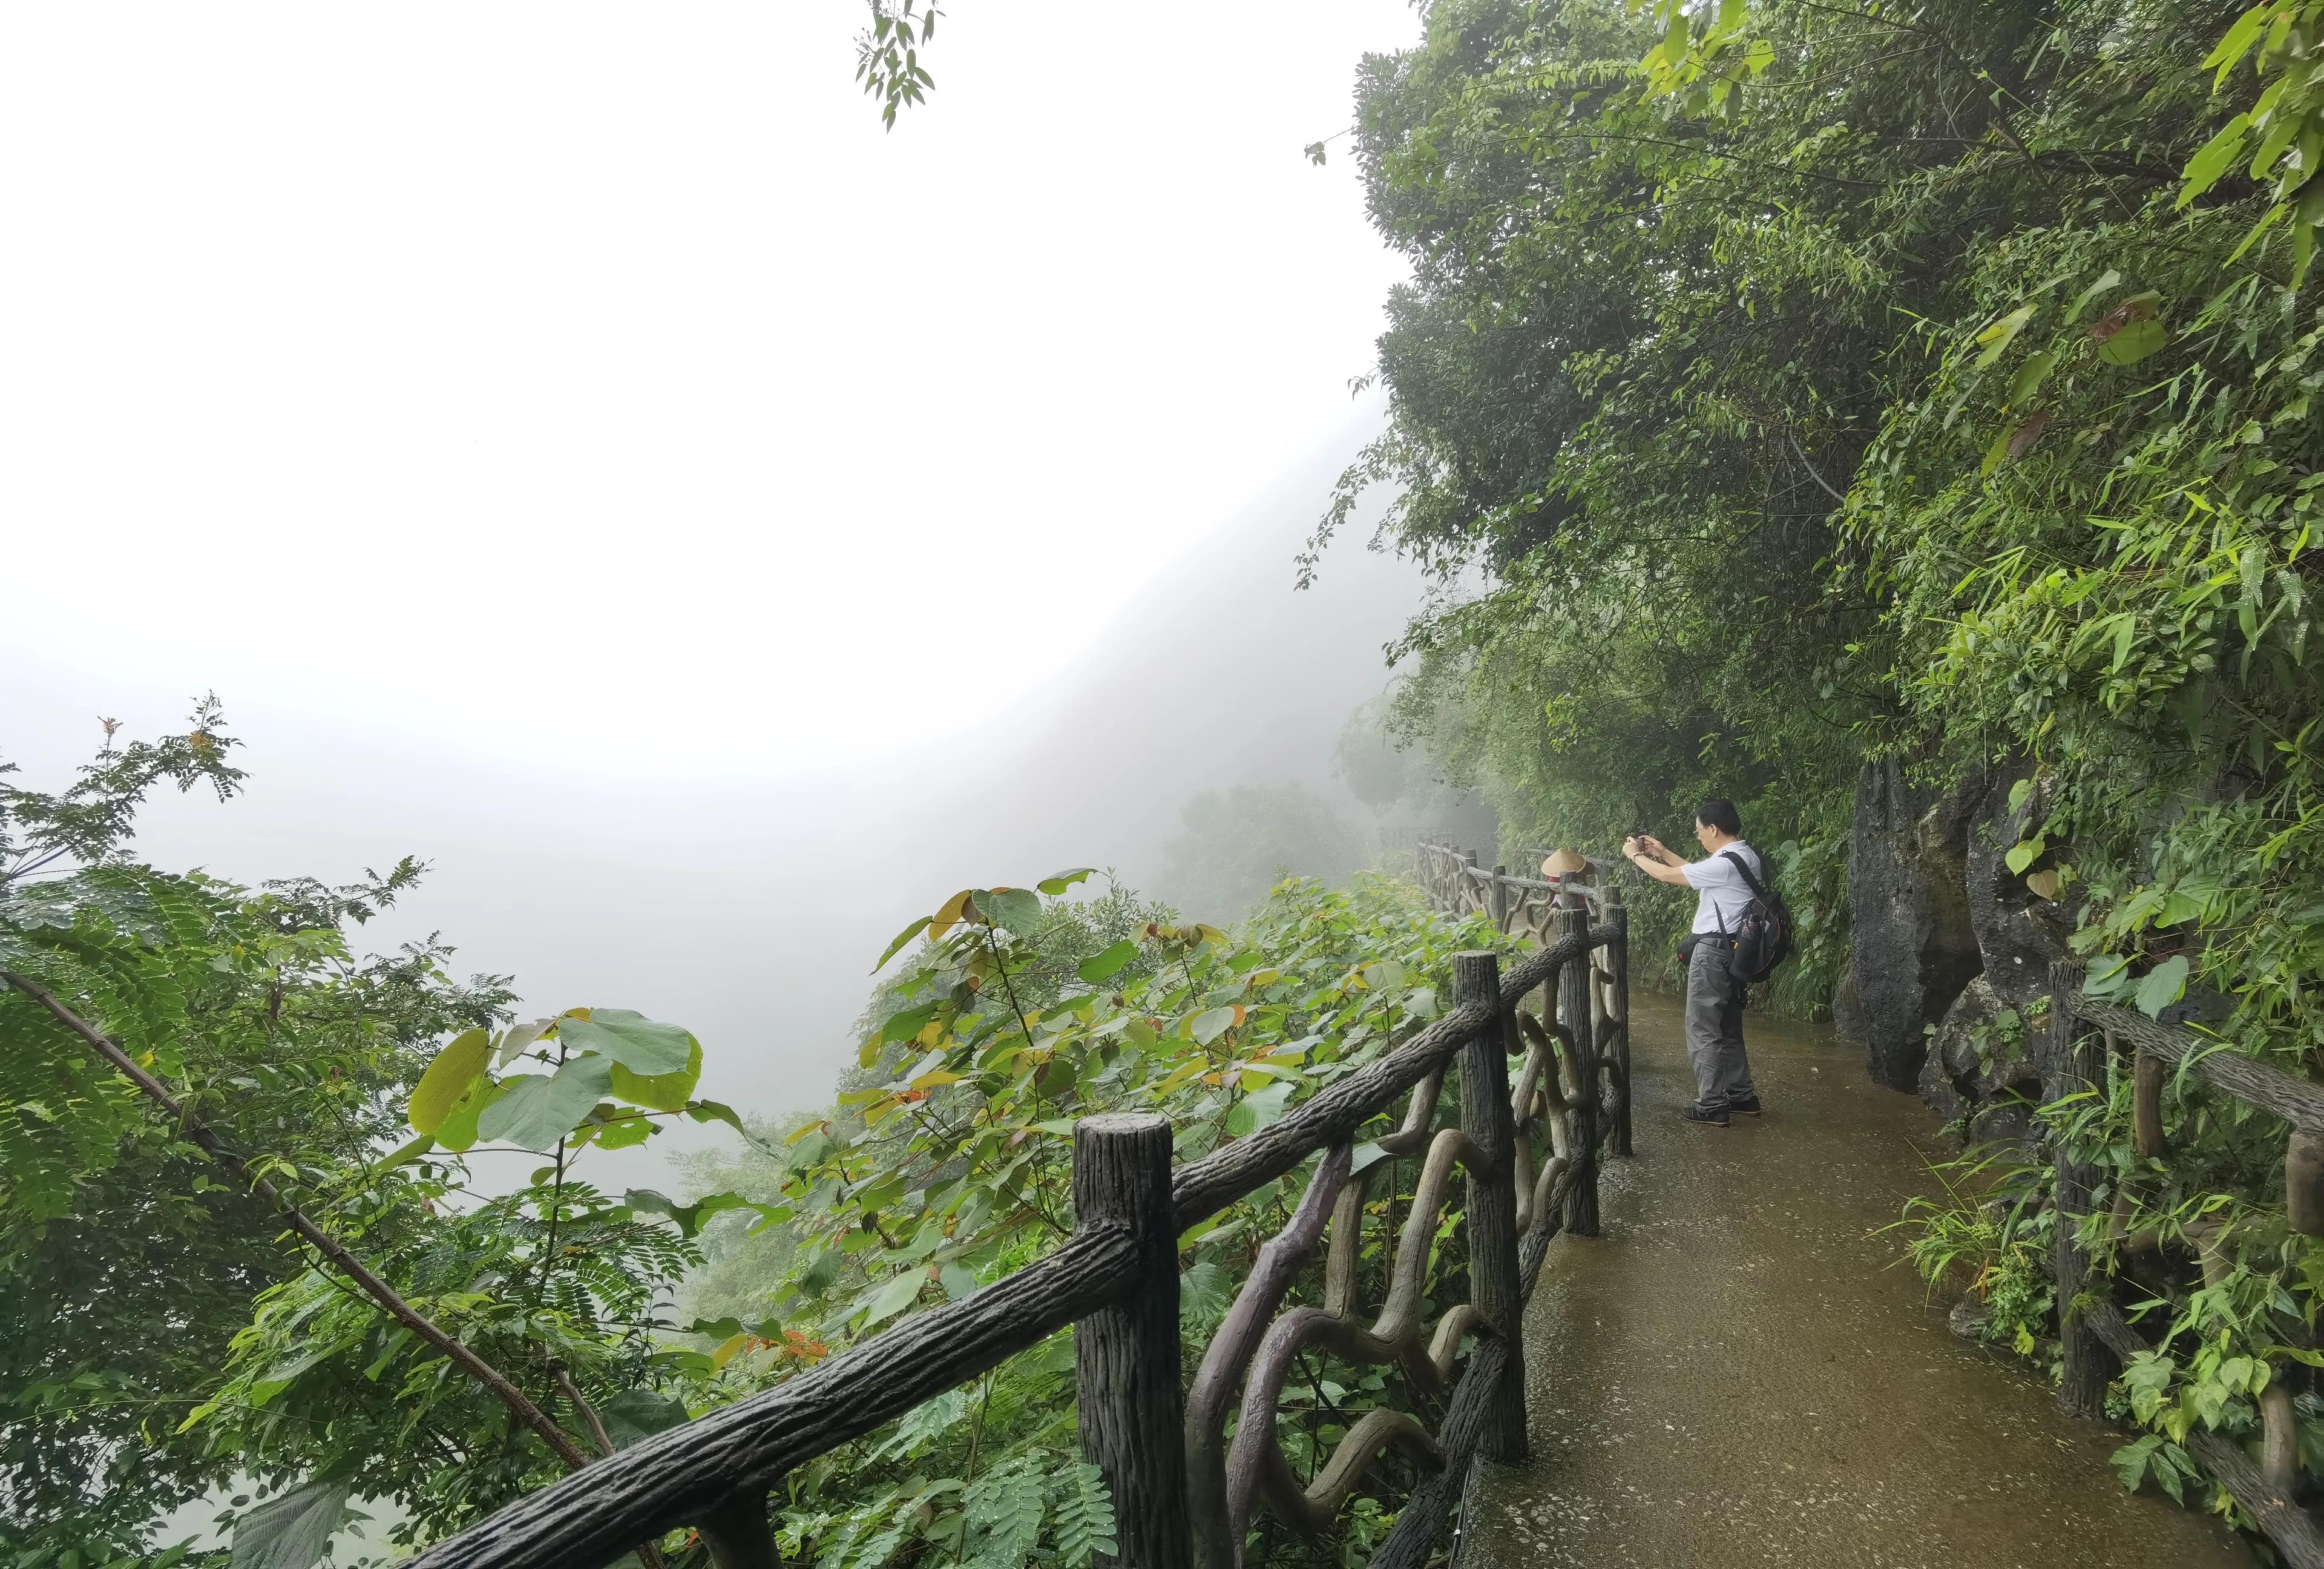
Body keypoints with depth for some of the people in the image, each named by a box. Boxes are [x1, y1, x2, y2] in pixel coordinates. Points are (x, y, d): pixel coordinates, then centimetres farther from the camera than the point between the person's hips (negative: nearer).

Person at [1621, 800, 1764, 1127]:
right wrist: (1662, 851, 23)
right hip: (1732, 951, 10)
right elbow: (1696, 872, 24)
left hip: (1712, 953, -10)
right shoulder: (1743, 856, 9)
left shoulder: (1725, 864, -22)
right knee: (1728, 1029, 18)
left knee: (1703, 1031, -1)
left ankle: (1712, 1106, 4)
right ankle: (1742, 1096, 26)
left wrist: (1635, 855, 2)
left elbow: (1667, 876, -14)